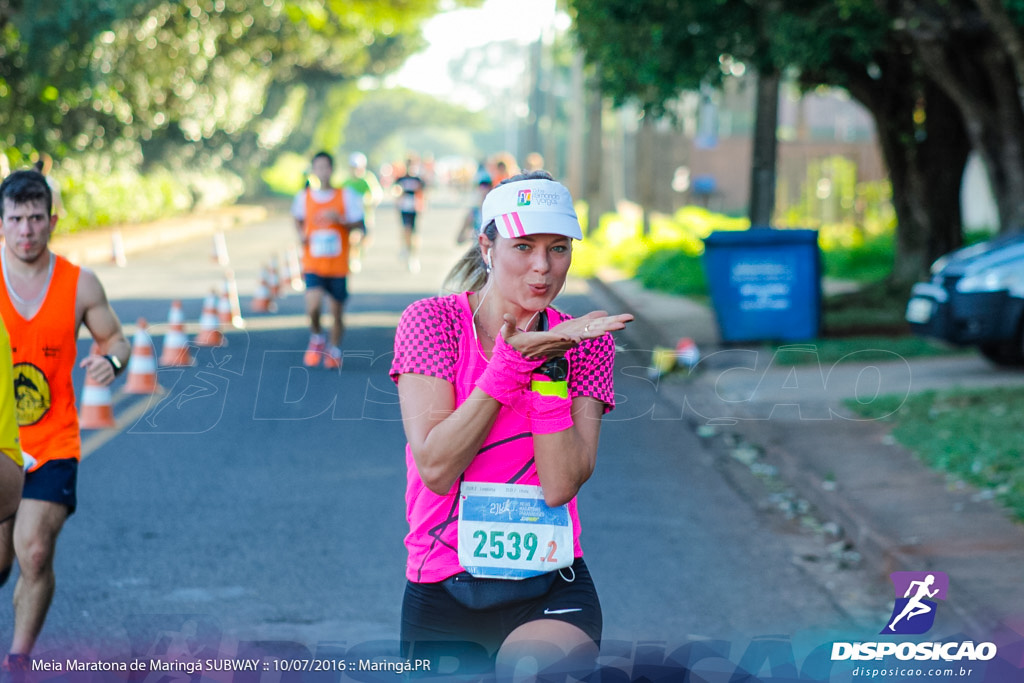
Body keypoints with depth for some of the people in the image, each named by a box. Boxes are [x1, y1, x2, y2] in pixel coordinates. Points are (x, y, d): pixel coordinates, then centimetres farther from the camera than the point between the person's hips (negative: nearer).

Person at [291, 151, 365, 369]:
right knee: (313, 306, -20)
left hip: (338, 266, 0)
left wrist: (339, 220, -18)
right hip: (313, 264, 0)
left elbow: (358, 225, 0)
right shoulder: (303, 197, 0)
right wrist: (301, 234, 0)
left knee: (337, 312, 7)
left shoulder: (346, 196, -4)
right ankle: (316, 339, 10)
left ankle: (335, 350, 31)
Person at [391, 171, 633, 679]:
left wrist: (548, 367, -16)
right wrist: (511, 361, -18)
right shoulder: (431, 321, -3)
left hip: (549, 593, -1)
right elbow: (435, 467, -14)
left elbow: (560, 486, -10)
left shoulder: (584, 343, 1)